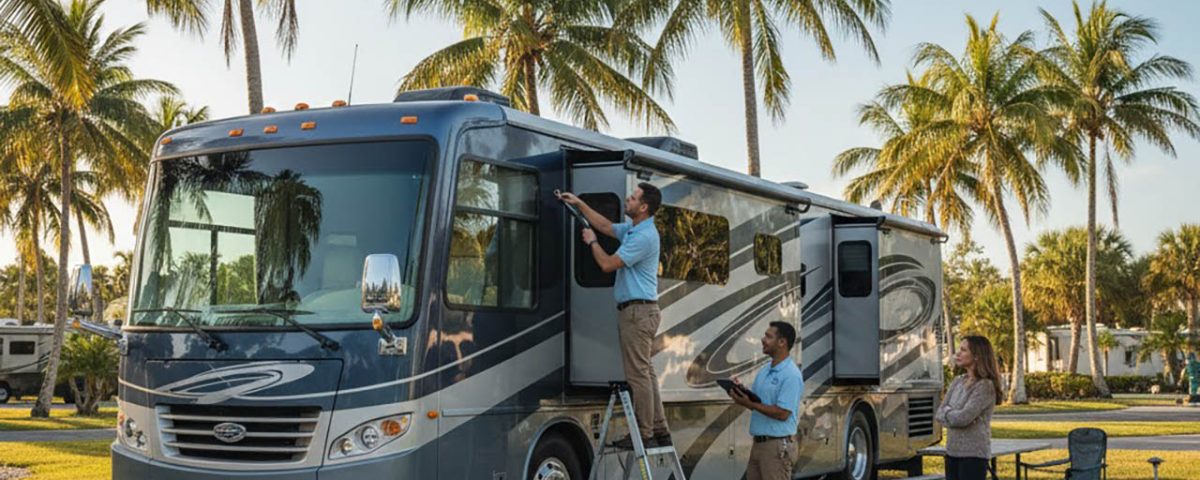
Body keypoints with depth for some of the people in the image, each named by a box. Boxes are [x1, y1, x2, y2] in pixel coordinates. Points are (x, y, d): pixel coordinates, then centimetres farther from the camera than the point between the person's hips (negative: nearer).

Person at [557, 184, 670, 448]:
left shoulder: (644, 236, -18)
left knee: (638, 374, -8)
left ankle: (644, 434, -4)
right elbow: (606, 226, 32)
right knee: (645, 373, 12)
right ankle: (659, 432, 16)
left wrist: (592, 242, 0)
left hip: (638, 311, -11)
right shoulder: (632, 229, 14)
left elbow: (608, 264, -17)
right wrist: (579, 203, 28)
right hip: (635, 310, 11)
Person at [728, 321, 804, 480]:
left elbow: (782, 413, -21)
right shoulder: (765, 370, 14)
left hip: (778, 446, -10)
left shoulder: (791, 375, -16)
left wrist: (749, 404, -22)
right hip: (758, 443, 10)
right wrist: (741, 393, -2)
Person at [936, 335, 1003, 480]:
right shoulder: (957, 382, 11)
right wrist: (954, 415, -12)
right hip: (952, 452, 7)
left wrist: (947, 411, -2)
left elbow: (963, 418, -20)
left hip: (973, 455, -7)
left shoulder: (985, 386, -12)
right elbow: (939, 414, 7)